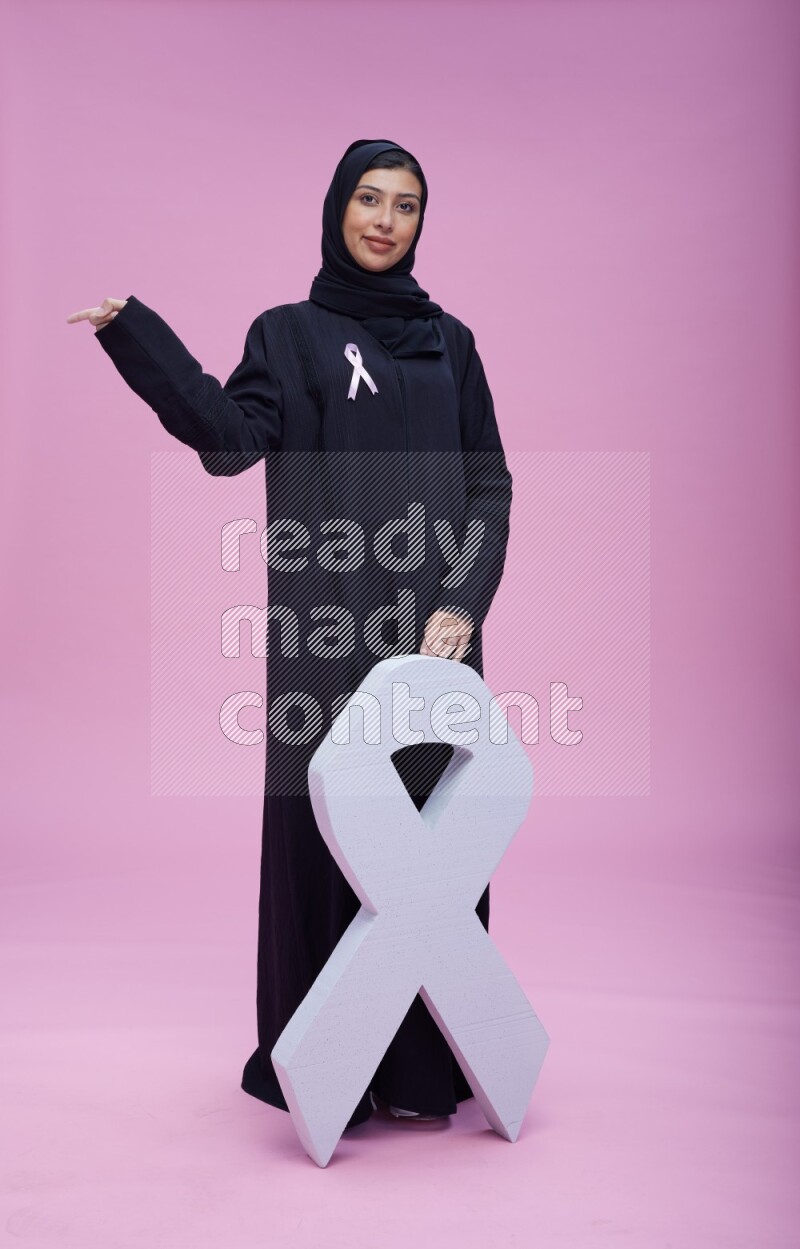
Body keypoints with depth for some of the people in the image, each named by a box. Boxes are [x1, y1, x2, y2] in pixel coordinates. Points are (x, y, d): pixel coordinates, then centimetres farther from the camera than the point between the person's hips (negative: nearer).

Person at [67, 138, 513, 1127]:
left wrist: (464, 600, -5)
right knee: (325, 829, -1)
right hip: (329, 624, -3)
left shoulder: (449, 341, 16)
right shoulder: (289, 334, 8)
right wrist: (134, 335, -22)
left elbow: (489, 484, 9)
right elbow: (230, 439, -11)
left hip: (434, 621, 3)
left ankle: (420, 1064, 18)